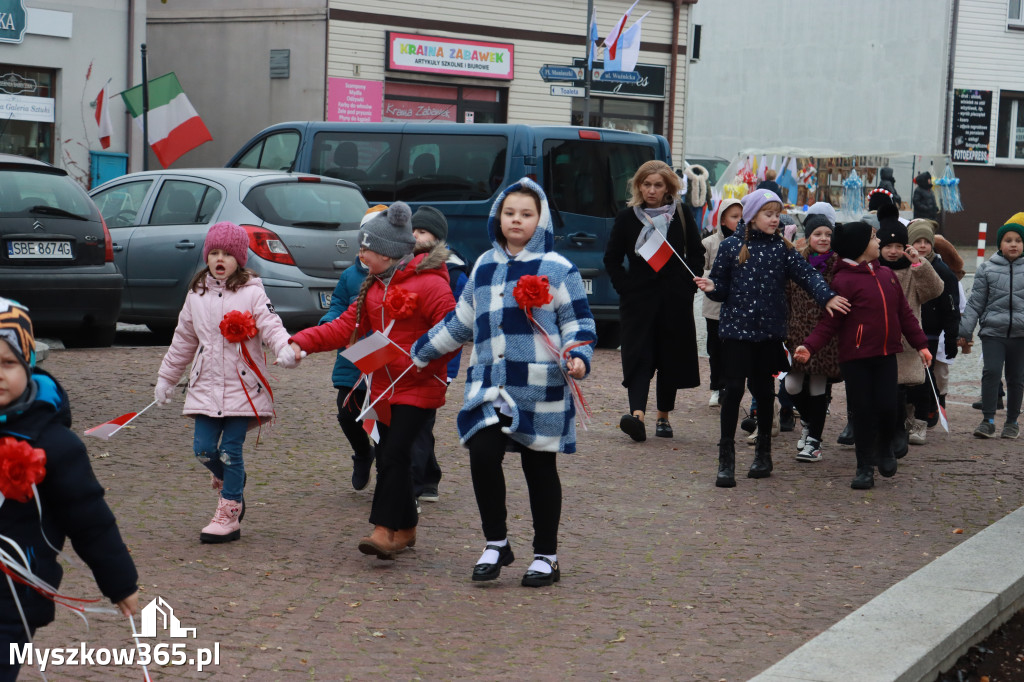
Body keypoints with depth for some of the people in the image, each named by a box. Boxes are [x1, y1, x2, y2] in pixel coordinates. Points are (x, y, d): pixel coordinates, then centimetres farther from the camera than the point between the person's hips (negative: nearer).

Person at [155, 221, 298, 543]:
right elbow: (183, 340, 21)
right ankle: (229, 481, 30)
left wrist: (285, 348, -36)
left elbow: (270, 324, -14)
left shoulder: (252, 292, -2)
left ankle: (228, 513, 8)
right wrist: (166, 377, 25)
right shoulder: (196, 294, 12)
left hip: (243, 384, -4)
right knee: (204, 448, -2)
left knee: (231, 450, -4)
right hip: (206, 385, 4)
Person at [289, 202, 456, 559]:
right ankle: (405, 530, 22)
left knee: (394, 454, -16)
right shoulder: (374, 286, 14)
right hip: (384, 387, 8)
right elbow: (346, 326, 10)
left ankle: (385, 531, -17)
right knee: (389, 457, 10)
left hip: (418, 387, -8)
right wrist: (302, 342, -2)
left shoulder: (429, 284, -12)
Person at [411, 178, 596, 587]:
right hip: (489, 386, 4)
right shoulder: (484, 266, 16)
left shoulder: (557, 269, 1)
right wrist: (420, 352, 28)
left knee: (539, 468, 4)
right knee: (482, 455, -11)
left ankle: (546, 557, 17)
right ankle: (496, 544, 6)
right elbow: (462, 321, 25)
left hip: (539, 389, -4)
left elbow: (579, 323, 2)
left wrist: (578, 358, -18)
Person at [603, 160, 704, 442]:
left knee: (671, 357, 7)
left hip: (675, 301, 1)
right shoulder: (627, 218, 3)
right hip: (639, 299, -1)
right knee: (638, 356, -12)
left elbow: (697, 254, 12)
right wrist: (624, 287, -3)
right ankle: (637, 414, -26)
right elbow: (612, 259, 8)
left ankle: (663, 416, 19)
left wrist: (687, 286, 2)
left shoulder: (681, 216, 5)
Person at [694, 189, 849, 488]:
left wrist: (827, 296, -22)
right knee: (734, 388, -6)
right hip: (737, 328, -2)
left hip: (770, 331, 2)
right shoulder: (732, 246, 1)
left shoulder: (782, 248, 5)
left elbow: (807, 274, -5)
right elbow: (721, 286, 5)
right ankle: (726, 458, -1)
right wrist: (711, 287, -18)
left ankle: (763, 452, 24)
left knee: (764, 389, 10)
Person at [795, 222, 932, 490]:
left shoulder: (887, 275, 11)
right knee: (862, 411, 0)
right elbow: (829, 323, -10)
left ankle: (885, 447, 26)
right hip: (856, 357, -4)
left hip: (885, 354, 4)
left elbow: (904, 314, 19)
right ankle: (865, 467, 12)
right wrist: (809, 347, -23)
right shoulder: (843, 281, -8)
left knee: (887, 406, -3)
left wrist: (920, 344, 17)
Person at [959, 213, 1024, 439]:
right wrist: (965, 330, 2)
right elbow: (975, 303, 7)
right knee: (991, 371, -15)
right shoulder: (987, 269, 4)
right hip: (993, 331, -1)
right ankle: (988, 420, -8)